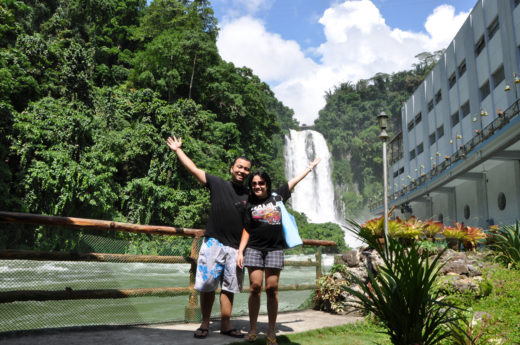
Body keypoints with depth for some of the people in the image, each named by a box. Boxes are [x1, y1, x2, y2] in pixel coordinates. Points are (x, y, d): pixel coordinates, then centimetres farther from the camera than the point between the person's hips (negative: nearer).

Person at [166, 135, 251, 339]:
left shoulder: (250, 197, 9)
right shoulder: (217, 184, 5)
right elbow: (193, 169, 7)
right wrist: (177, 150, 12)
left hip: (235, 248, 2)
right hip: (213, 243, -1)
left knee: (229, 288, 6)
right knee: (207, 285, 1)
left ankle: (225, 325, 16)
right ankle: (204, 324, 13)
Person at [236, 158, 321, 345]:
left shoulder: (277, 196, 11)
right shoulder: (250, 205, 10)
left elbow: (294, 180, 21)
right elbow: (246, 231, 9)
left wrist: (310, 167, 31)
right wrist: (240, 252, 0)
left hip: (275, 249, 0)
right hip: (254, 249, 0)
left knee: (272, 289, -2)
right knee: (255, 287, -6)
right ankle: (252, 329, 6)